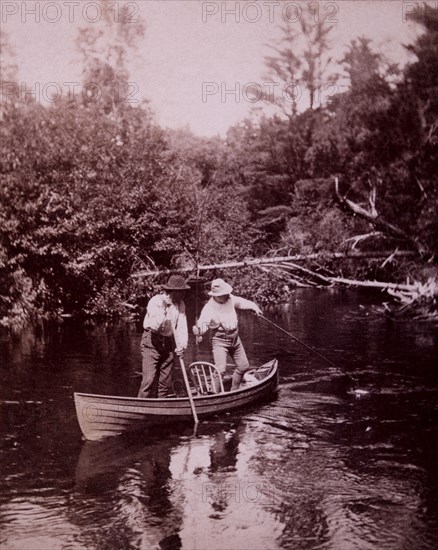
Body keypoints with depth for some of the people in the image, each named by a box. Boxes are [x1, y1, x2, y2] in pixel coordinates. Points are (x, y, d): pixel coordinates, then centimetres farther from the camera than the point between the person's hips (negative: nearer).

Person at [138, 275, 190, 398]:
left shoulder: (180, 304, 2)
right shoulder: (155, 301, -14)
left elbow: (182, 327, -5)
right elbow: (154, 326, -23)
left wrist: (182, 345, -17)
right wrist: (164, 311, -22)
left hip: (168, 343, 5)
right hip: (152, 342, -5)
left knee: (165, 382, 7)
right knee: (149, 379, -12)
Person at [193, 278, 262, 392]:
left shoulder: (230, 299, -4)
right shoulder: (209, 308, -21)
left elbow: (242, 302, 15)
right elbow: (203, 324, -29)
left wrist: (254, 307, 0)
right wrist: (198, 330, -51)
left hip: (235, 339, 7)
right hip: (220, 341, -7)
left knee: (243, 366, 16)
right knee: (220, 368, -25)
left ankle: (233, 391, 34)